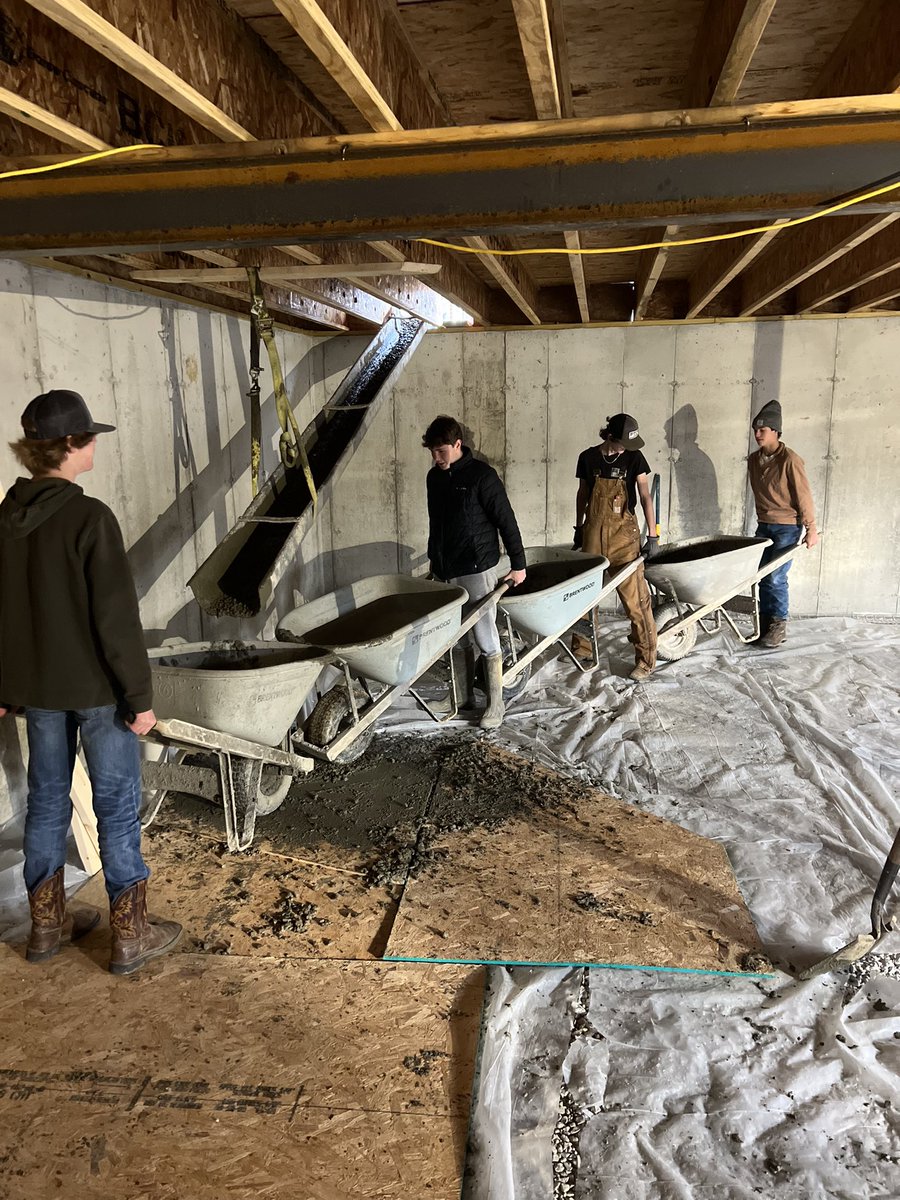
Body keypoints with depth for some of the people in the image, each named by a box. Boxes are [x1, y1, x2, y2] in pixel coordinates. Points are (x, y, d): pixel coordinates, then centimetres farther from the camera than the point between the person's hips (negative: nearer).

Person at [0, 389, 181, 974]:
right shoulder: (89, 518, -19)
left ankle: (47, 924, 32)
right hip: (96, 688, -7)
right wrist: (140, 695, -12)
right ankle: (131, 935, 17)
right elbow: (117, 618, -20)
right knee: (118, 805, 5)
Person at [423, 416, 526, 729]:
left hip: (477, 570, -6)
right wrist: (434, 558, 25)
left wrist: (518, 564, -9)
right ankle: (463, 694, 28)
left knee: (485, 638, -2)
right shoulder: (434, 477, 9)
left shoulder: (481, 475, -12)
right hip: (444, 571, 6)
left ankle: (495, 703, 10)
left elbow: (506, 521, -10)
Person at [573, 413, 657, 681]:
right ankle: (581, 647, 30)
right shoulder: (588, 458, 1)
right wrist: (578, 529, 15)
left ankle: (646, 658, 2)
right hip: (593, 531, 3)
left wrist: (652, 535, -10)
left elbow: (645, 496, -6)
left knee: (634, 597, -6)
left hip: (624, 533, -2)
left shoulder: (634, 457, -4)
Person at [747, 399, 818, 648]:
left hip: (787, 527, -6)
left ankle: (779, 626, 6)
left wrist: (811, 528, -11)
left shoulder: (790, 460, -17)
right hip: (764, 526, 6)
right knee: (762, 576, 6)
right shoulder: (753, 460, 4)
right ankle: (765, 623, 16)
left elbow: (803, 495, -14)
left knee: (775, 577, -8)